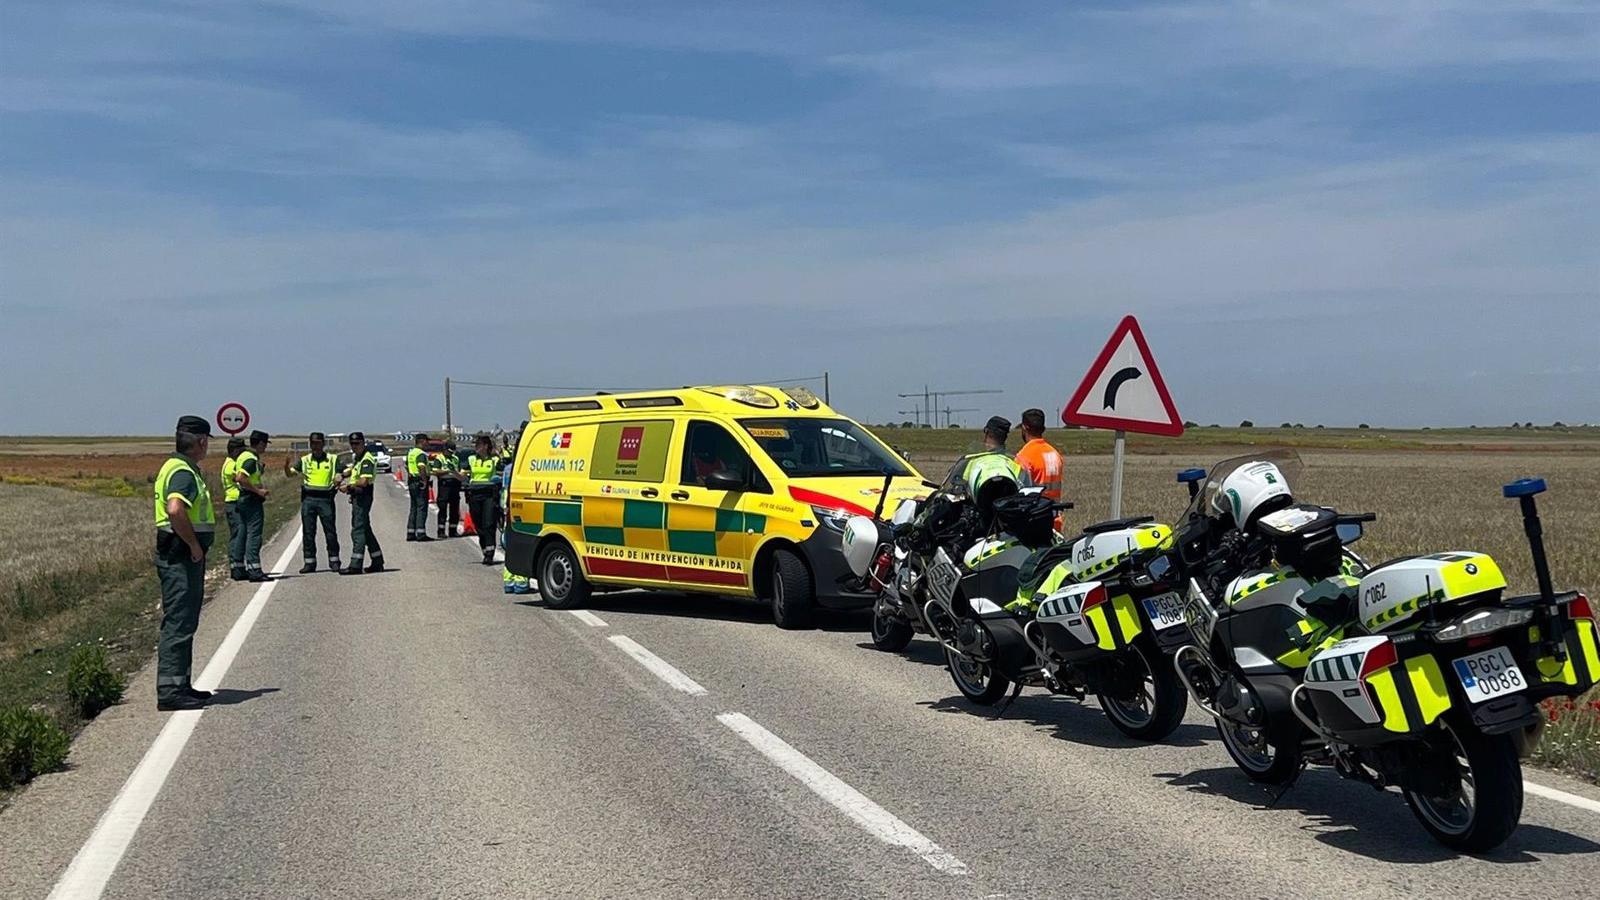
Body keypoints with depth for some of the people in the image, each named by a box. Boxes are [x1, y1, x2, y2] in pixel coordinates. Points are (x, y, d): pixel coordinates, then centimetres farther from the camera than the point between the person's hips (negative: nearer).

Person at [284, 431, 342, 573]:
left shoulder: (332, 459, 8)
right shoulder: (304, 460, 10)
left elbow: (338, 476, 6)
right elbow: (290, 473, 0)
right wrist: (286, 465, -21)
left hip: (325, 498, -2)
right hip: (308, 498, 2)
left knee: (330, 531, -1)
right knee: (307, 532, 3)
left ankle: (334, 561, 7)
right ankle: (309, 562, 8)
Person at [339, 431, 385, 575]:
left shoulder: (367, 459, -15)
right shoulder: (356, 458, 16)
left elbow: (363, 481, -25)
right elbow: (351, 470, 36)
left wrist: (348, 486, -14)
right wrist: (342, 478, 17)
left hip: (363, 497, -10)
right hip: (357, 497, 10)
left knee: (358, 530, -10)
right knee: (365, 530, 14)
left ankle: (355, 565, -11)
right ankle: (377, 562, 20)